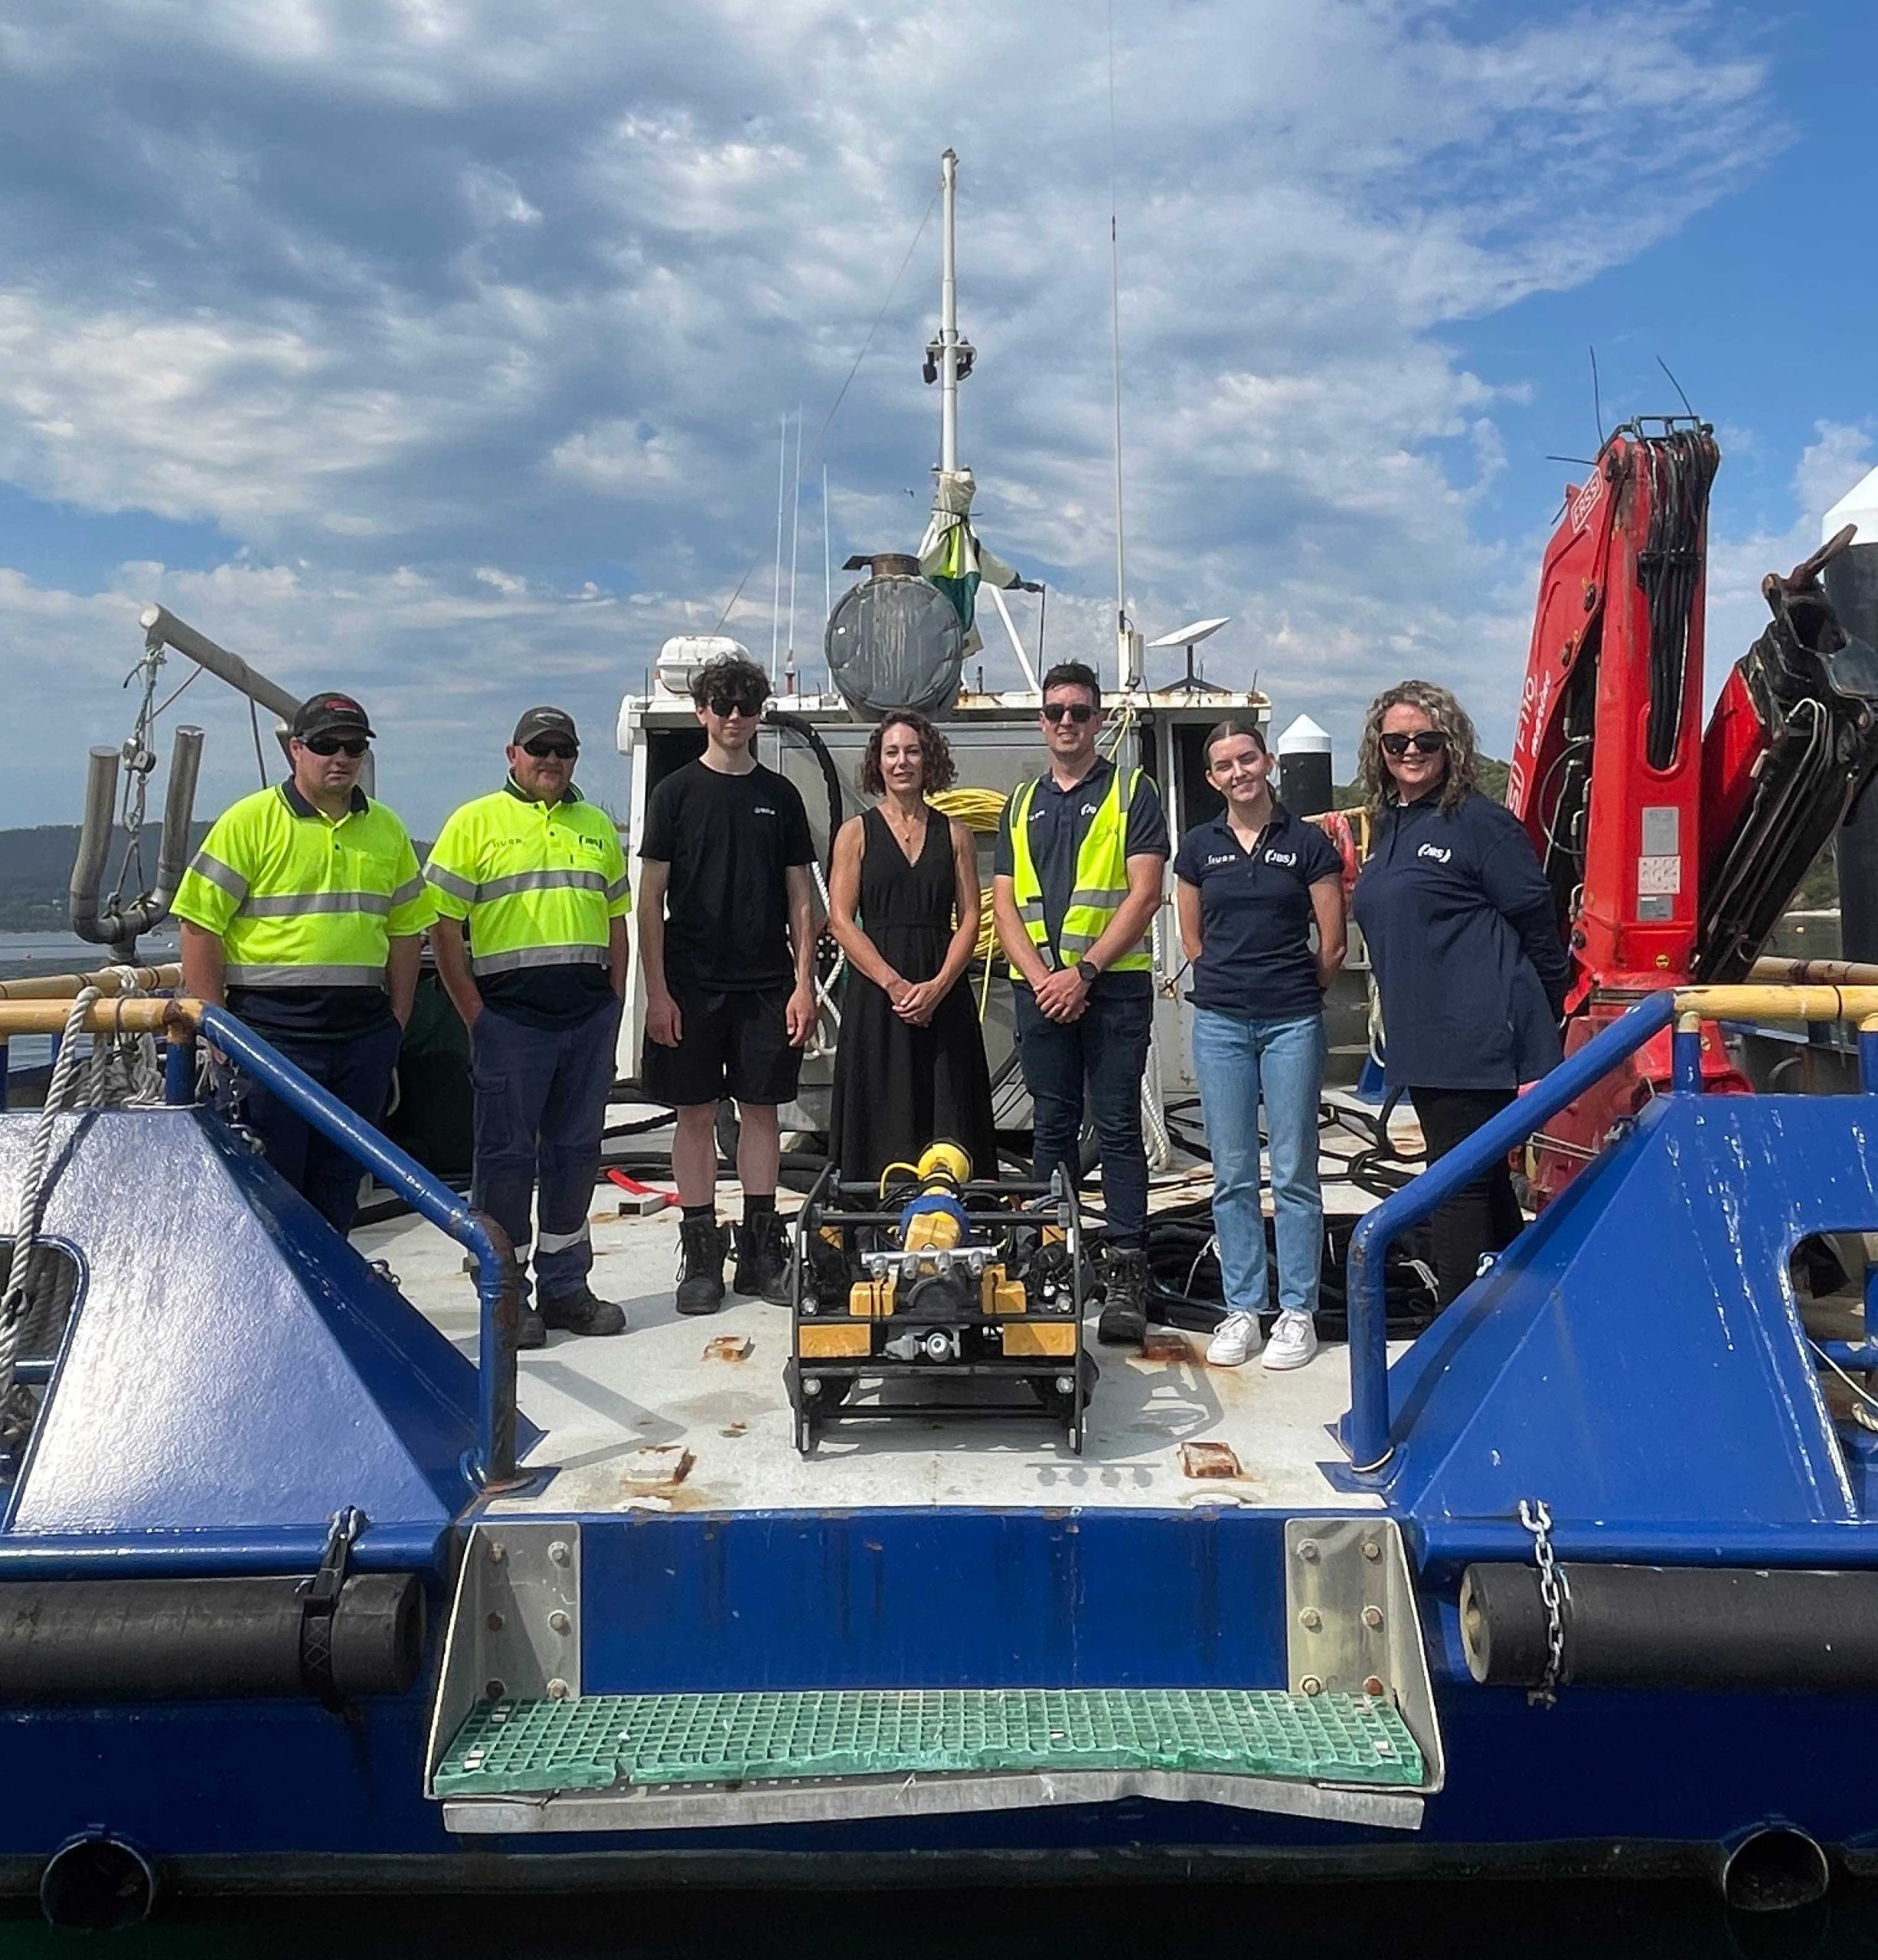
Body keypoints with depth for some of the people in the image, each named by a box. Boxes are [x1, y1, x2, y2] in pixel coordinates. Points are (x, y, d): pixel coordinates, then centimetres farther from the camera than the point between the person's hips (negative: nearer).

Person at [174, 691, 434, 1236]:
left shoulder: (386, 829, 11)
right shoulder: (249, 821, -3)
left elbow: (405, 930, 16)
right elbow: (200, 925, -6)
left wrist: (395, 1024, 10)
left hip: (364, 1035, 5)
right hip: (271, 1032, -4)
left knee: (339, 1183, 12)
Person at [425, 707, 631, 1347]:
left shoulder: (597, 825, 15)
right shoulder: (475, 822, 1)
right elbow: (443, 926, -3)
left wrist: (612, 1003, 8)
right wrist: (475, 1015, -8)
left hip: (589, 1014, 5)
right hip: (509, 1015, -4)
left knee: (576, 1150, 10)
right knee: (507, 1153, 1)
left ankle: (565, 1286, 21)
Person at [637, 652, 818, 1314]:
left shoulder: (780, 795, 9)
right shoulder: (675, 792, 3)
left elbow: (800, 898, 9)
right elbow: (650, 898, 0)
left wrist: (803, 984, 0)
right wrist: (657, 991, -7)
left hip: (767, 984, 2)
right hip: (692, 985, -2)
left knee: (761, 1109, 6)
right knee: (696, 1114, 3)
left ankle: (761, 1249, 16)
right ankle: (700, 1254, 12)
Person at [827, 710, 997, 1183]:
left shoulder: (955, 835, 10)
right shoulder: (856, 833, 6)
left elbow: (970, 920, 4)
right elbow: (840, 920, -2)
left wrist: (937, 987, -11)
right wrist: (894, 983, -13)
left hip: (943, 994, 1)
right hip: (875, 992, -1)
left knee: (948, 1116, 0)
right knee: (881, 1117, -1)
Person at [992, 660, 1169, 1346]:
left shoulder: (1132, 792, 4)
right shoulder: (1022, 805, 17)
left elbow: (1144, 892, -6)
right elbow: (1004, 902, 9)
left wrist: (1085, 969, -14)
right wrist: (1040, 977, -6)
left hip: (1114, 985, -4)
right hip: (1040, 988, 4)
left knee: (1117, 1127, -3)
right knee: (1052, 1128, 9)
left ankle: (1126, 1269, 1)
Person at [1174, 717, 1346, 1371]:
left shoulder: (1307, 842, -1)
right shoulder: (1199, 846, 7)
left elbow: (1332, 946, 2)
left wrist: (1293, 991, 9)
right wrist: (1234, 979, 10)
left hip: (1292, 1025, -2)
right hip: (1219, 1024, 2)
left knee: (1293, 1173, 2)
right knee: (1233, 1176, 7)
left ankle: (1298, 1312, 11)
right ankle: (1242, 1309, 16)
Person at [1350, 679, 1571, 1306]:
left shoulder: (1479, 821, -10)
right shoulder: (1385, 829, 14)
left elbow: (1536, 922, -8)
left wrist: (1536, 1016, -2)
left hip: (1477, 1042, -9)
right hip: (1422, 1044, 9)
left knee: (1460, 1188, -5)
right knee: (1484, 1184, 17)